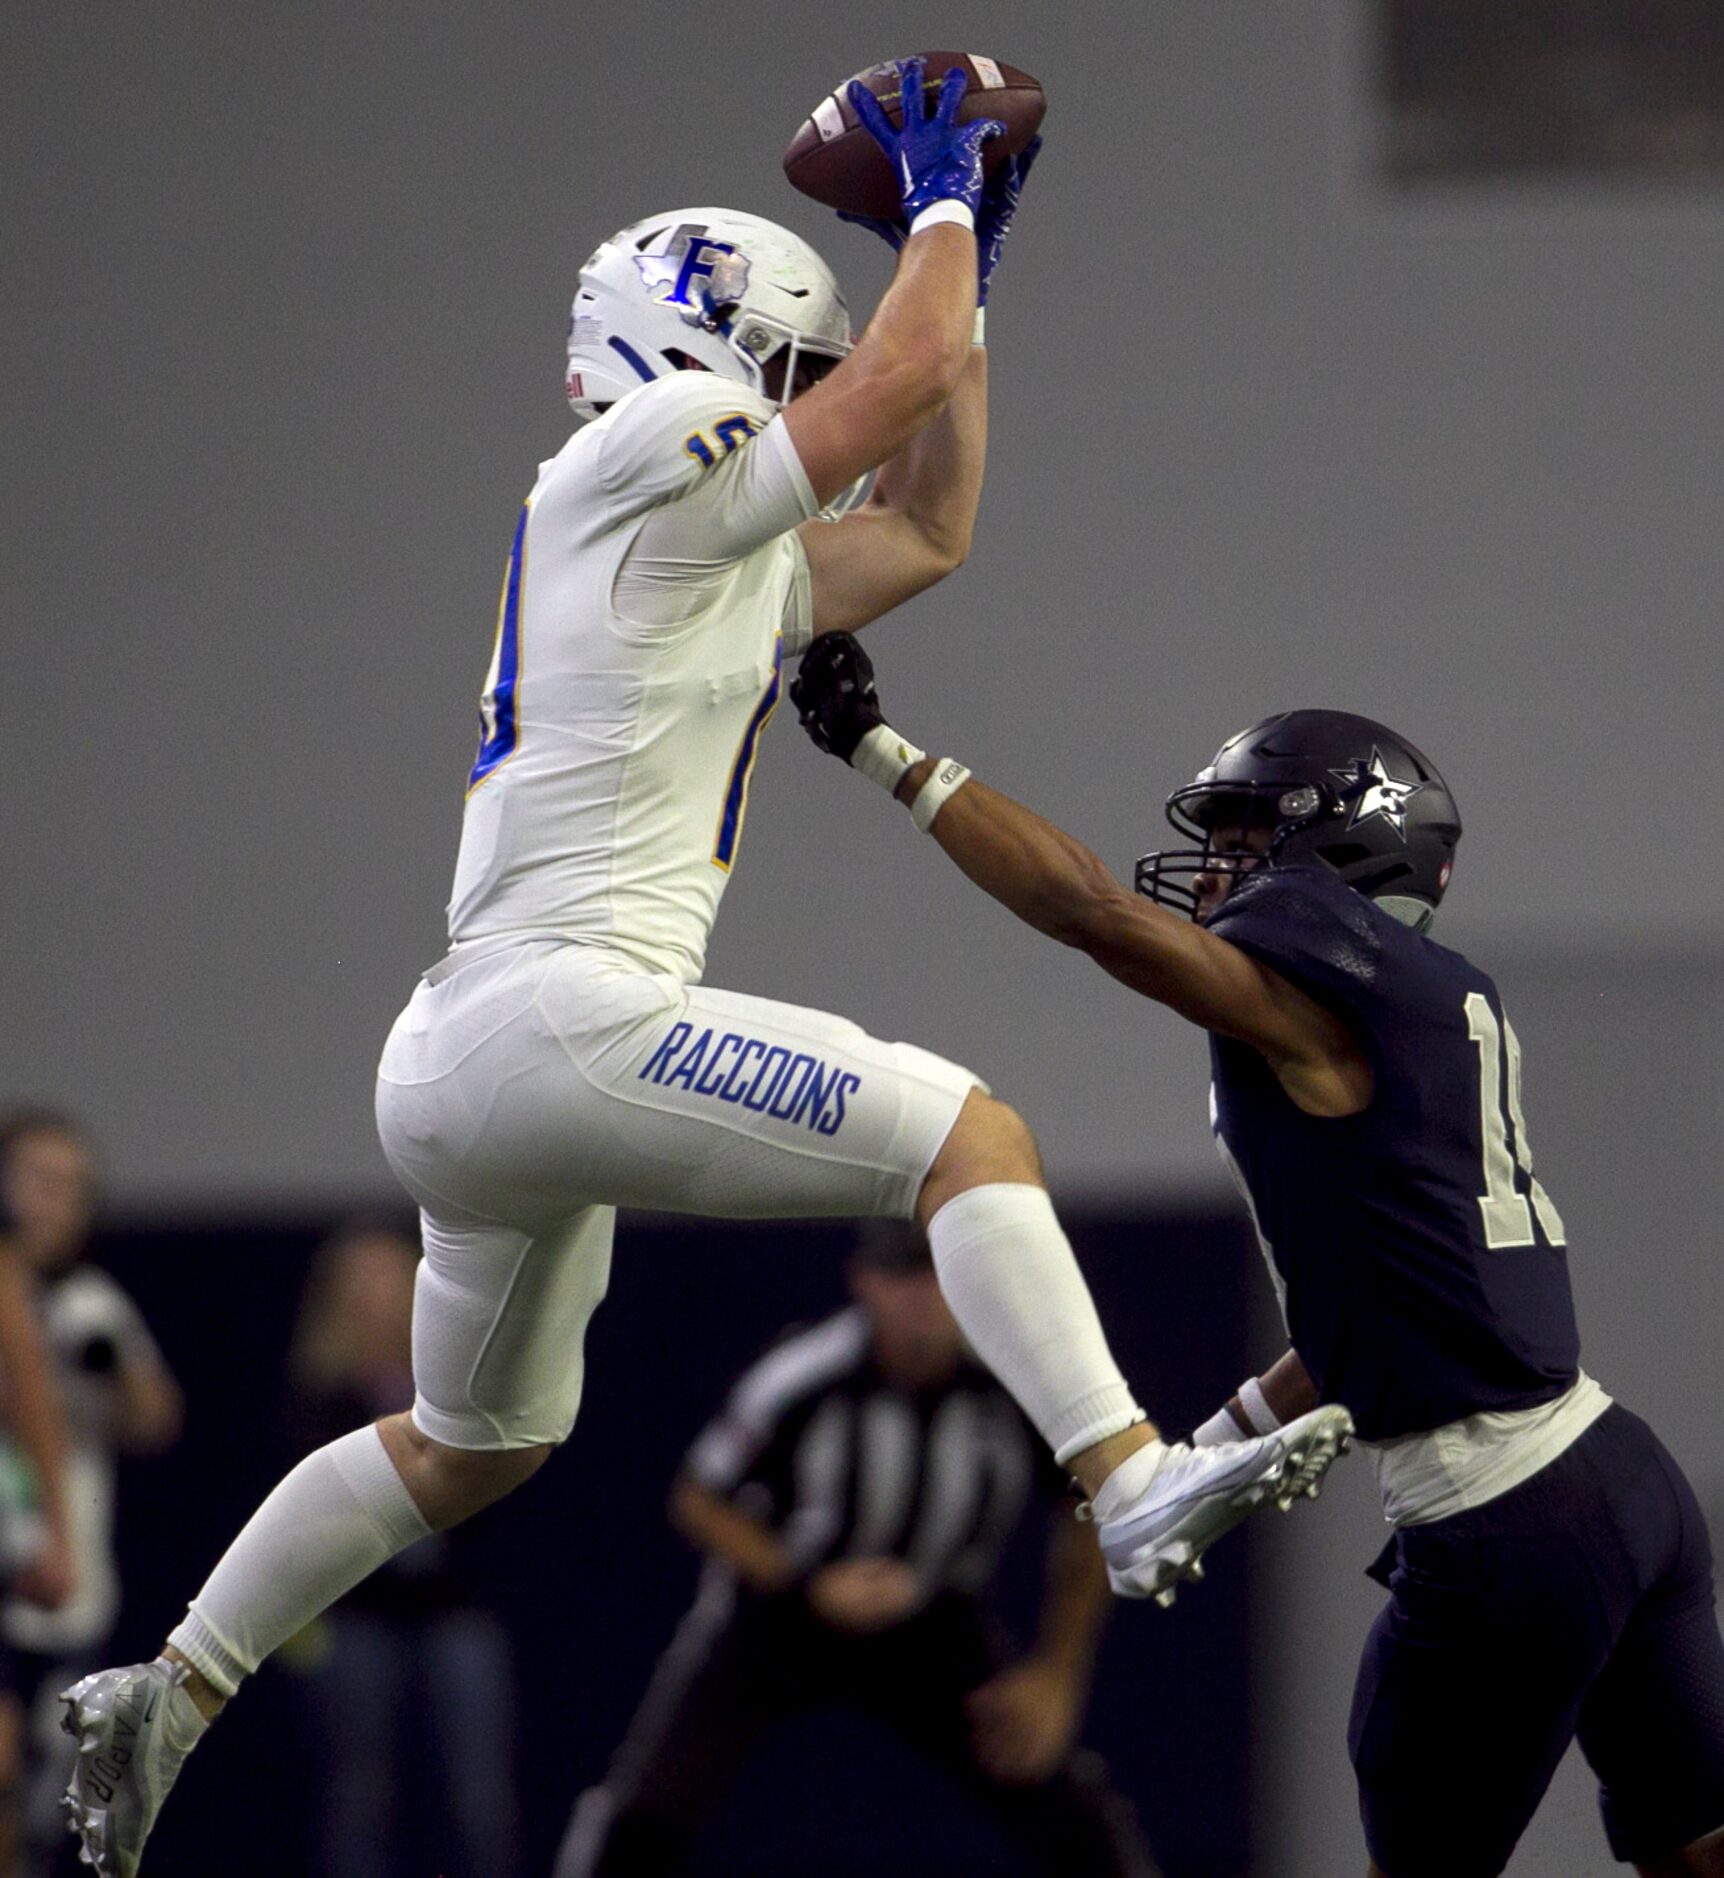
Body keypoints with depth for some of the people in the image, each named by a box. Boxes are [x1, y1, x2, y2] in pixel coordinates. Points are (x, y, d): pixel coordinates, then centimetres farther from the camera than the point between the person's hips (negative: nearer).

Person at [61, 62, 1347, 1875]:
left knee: (471, 1448, 25)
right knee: (968, 1131, -13)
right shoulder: (643, 466, -4)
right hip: (559, 1024, -10)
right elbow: (905, 369, -3)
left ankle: (164, 1695, 30)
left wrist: (962, 263, 30)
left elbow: (925, 531, 32)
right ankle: (1134, 1487, -26)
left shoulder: (737, 565, 22)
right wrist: (941, 204, 14)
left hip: (459, 1074, 10)